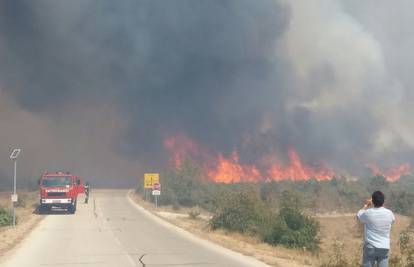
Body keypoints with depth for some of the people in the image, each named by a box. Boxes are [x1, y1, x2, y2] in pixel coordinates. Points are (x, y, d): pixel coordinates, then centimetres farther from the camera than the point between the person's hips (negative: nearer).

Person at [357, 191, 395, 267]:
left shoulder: (368, 213, -12)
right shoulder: (389, 213, -3)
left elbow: (359, 215, 12)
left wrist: (366, 205, 28)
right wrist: (382, 206, 30)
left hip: (370, 247, -2)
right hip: (384, 248, 2)